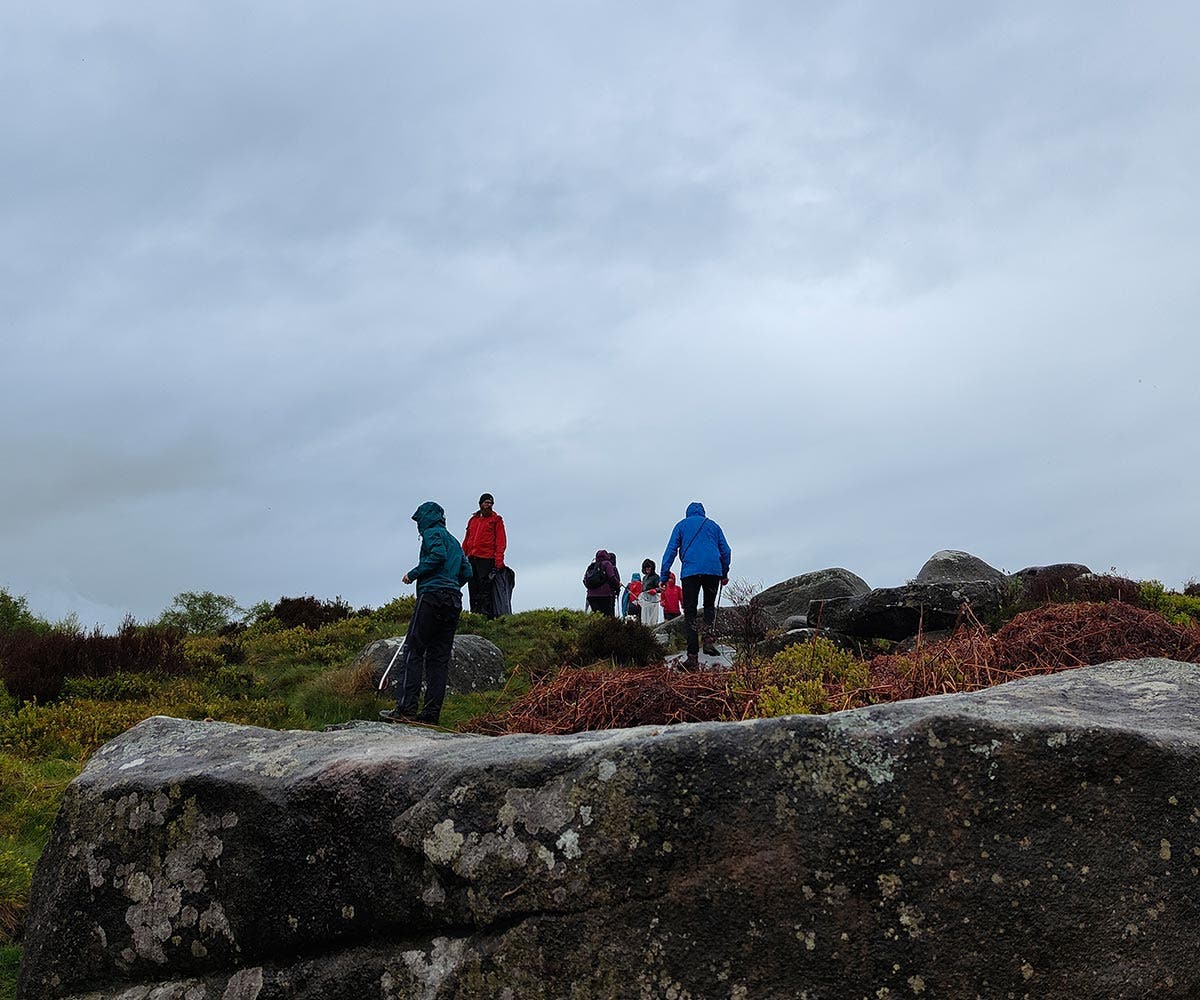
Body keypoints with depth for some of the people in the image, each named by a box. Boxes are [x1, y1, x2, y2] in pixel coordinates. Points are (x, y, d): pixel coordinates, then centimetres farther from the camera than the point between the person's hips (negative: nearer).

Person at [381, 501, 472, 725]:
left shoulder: (432, 533, 3)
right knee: (439, 656, 5)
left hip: (432, 595, -8)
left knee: (413, 650, -10)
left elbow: (438, 555, -16)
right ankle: (432, 713, 0)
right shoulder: (454, 541, 26)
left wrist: (413, 574, -7)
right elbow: (466, 572, 21)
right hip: (454, 601, 8)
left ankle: (406, 708, -20)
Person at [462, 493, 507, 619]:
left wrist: (499, 559, -12)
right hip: (472, 558, 5)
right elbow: (466, 540, 23)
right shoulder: (472, 520, 21)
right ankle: (475, 611, 4)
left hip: (487, 558, -5)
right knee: (473, 587, 2)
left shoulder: (496, 519, 7)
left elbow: (501, 541, -1)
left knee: (485, 585, -12)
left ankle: (486, 611, -13)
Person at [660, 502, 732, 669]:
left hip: (690, 572, -2)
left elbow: (671, 550, 6)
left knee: (690, 612, 0)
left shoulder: (682, 525, 15)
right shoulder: (713, 525, 20)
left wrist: (665, 575, 3)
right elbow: (725, 551, 17)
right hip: (713, 570, 2)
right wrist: (725, 574, 25)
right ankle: (708, 638, -7)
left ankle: (693, 657, -9)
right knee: (709, 606, 21)